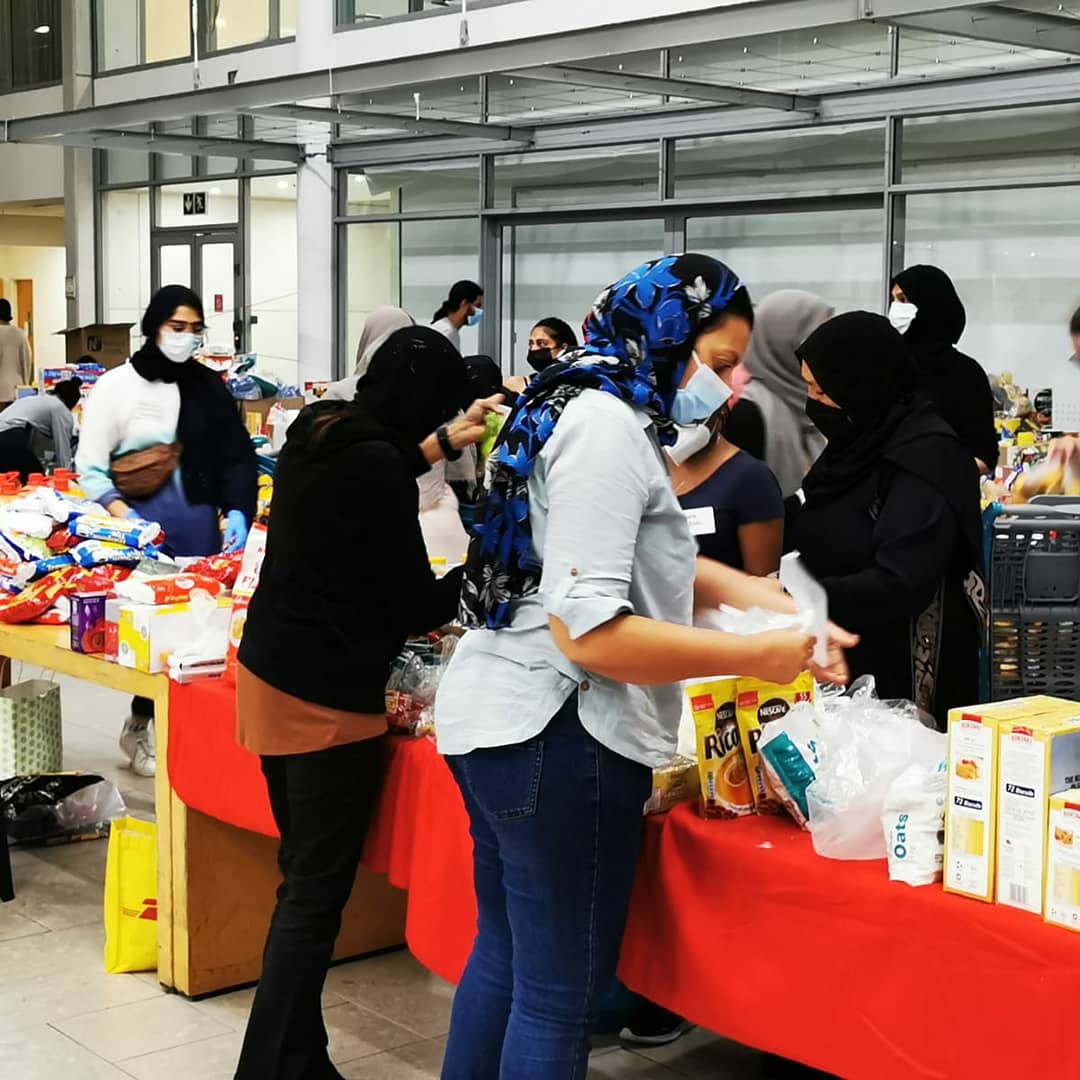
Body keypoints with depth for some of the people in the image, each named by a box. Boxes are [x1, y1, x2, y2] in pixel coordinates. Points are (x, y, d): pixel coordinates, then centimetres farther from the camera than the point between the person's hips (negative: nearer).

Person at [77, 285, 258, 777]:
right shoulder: (115, 386, -1)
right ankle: (141, 727, 16)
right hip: (139, 524, -3)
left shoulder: (208, 386, 7)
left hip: (199, 522, 3)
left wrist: (238, 512, -11)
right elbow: (89, 468, -2)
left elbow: (237, 456, 5)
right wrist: (124, 517, -16)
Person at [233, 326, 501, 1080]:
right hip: (327, 698, -9)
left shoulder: (317, 430, 5)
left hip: (270, 674, 9)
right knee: (317, 897, -1)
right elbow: (412, 607, -13)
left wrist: (443, 443, 35)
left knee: (303, 881, 17)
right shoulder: (378, 465, -20)